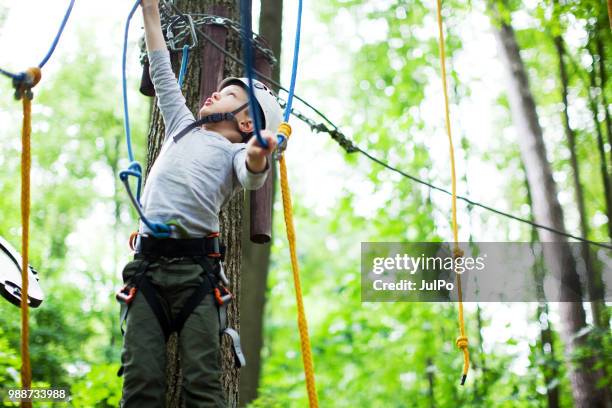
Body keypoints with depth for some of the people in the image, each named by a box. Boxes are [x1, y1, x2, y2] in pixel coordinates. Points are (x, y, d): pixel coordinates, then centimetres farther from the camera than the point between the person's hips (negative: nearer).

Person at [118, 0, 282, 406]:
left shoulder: (235, 152, 9)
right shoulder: (183, 126, 25)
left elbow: (251, 176, -15)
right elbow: (163, 72, 33)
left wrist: (258, 157, -39)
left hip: (195, 269, -4)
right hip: (147, 266, 5)